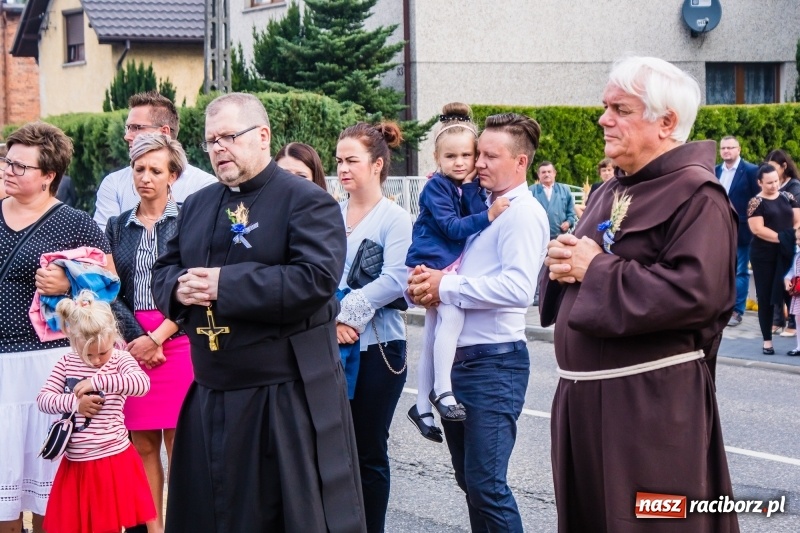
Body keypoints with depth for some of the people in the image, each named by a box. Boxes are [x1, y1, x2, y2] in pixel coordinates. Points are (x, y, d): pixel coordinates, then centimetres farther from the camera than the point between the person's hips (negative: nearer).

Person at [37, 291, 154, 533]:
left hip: (114, 460, -4)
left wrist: (97, 381, -27)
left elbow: (142, 384, -25)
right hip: (76, 463, 4)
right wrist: (73, 403, -18)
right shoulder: (66, 363, 4)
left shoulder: (120, 360, -6)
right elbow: (44, 399, 0)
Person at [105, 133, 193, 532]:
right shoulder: (118, 226, 12)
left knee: (180, 446, -4)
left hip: (178, 343, -3)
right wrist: (135, 338, -7)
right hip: (131, 344, 3)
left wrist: (156, 338, -10)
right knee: (142, 447, 4)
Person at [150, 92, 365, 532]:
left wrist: (225, 285, -22)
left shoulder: (307, 201, -8)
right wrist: (179, 288, -8)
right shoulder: (197, 205, 15)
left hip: (287, 398, -7)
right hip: (211, 396, 7)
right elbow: (163, 271, 17)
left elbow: (317, 279, -21)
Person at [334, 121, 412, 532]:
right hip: (331, 346, 4)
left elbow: (394, 281, -15)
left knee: (369, 452, 4)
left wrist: (347, 314, -16)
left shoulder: (394, 218, -4)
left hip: (376, 347, -4)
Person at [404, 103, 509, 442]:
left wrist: (470, 187, -14)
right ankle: (441, 391, -24)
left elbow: (477, 217, -6)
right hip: (431, 264, -7)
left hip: (453, 267, 7)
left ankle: (422, 408, 20)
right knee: (452, 313, -29)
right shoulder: (436, 187, -11)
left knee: (432, 340, 12)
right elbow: (452, 227, -19)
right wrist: (488, 216, -27)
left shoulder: (472, 187, 7)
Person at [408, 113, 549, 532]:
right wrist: (423, 284, -5)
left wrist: (446, 287, -17)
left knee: (486, 485, -9)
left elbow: (518, 287, -24)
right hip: (457, 357, 9)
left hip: (494, 361, -9)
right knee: (469, 480, 15)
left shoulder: (523, 213, -10)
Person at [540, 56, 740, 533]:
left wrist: (595, 270, -17)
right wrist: (564, 264, -2)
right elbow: (583, 263, 24)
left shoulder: (696, 195, -12)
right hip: (585, 395, 9)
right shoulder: (611, 193, 16)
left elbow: (694, 292, -25)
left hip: (652, 402, -9)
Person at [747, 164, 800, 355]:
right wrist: (781, 237, -18)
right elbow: (758, 229, -13)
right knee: (765, 297, 2)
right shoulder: (756, 203, -4)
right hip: (764, 255, -3)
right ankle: (767, 340, 8)